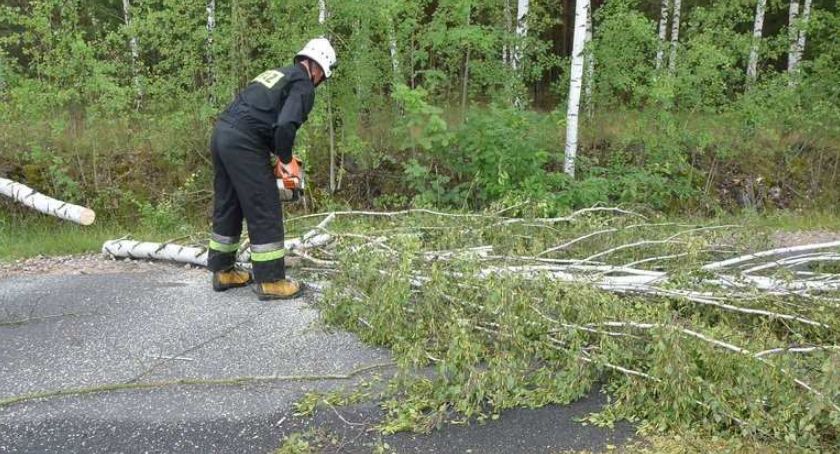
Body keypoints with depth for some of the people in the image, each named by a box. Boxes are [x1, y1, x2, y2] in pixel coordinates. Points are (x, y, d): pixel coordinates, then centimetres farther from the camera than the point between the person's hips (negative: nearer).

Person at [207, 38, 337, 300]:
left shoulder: (277, 73, 25)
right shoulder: (303, 86, -2)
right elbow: (285, 126, -19)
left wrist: (275, 152, 18)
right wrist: (286, 159, -3)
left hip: (222, 132, 9)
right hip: (244, 144, -9)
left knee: (227, 206, 18)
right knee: (265, 212, 0)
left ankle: (222, 271, 28)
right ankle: (270, 281, 6)